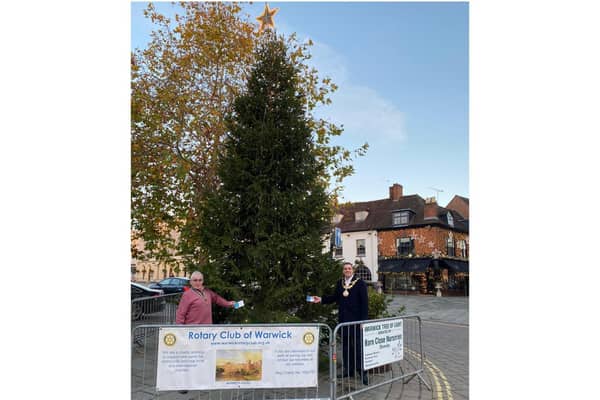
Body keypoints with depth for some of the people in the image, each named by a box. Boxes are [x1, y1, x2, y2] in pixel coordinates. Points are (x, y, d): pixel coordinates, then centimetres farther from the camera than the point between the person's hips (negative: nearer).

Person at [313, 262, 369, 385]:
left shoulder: (360, 283, -6)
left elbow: (364, 302, -8)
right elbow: (335, 297, 15)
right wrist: (321, 299, 4)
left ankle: (362, 371, 6)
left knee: (358, 344, -3)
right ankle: (348, 369, 24)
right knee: (345, 344, 13)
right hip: (343, 318, 5)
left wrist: (363, 319, -13)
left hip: (356, 319, -5)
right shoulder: (339, 283, 9)